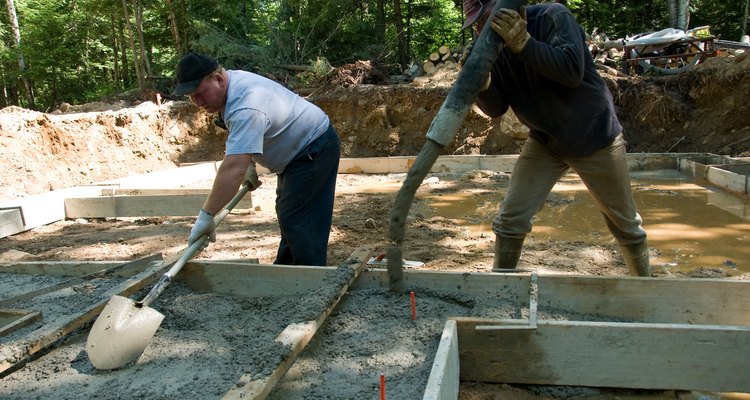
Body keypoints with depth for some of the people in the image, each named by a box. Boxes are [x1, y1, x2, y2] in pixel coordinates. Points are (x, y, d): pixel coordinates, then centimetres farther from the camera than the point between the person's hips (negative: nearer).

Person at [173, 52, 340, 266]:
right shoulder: (232, 84, -1)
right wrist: (250, 163, 15)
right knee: (288, 214, 19)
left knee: (298, 220, -15)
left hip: (314, 149, -11)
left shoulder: (245, 106, -34)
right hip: (298, 151, 11)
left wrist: (206, 216, -40)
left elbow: (234, 168, -42)